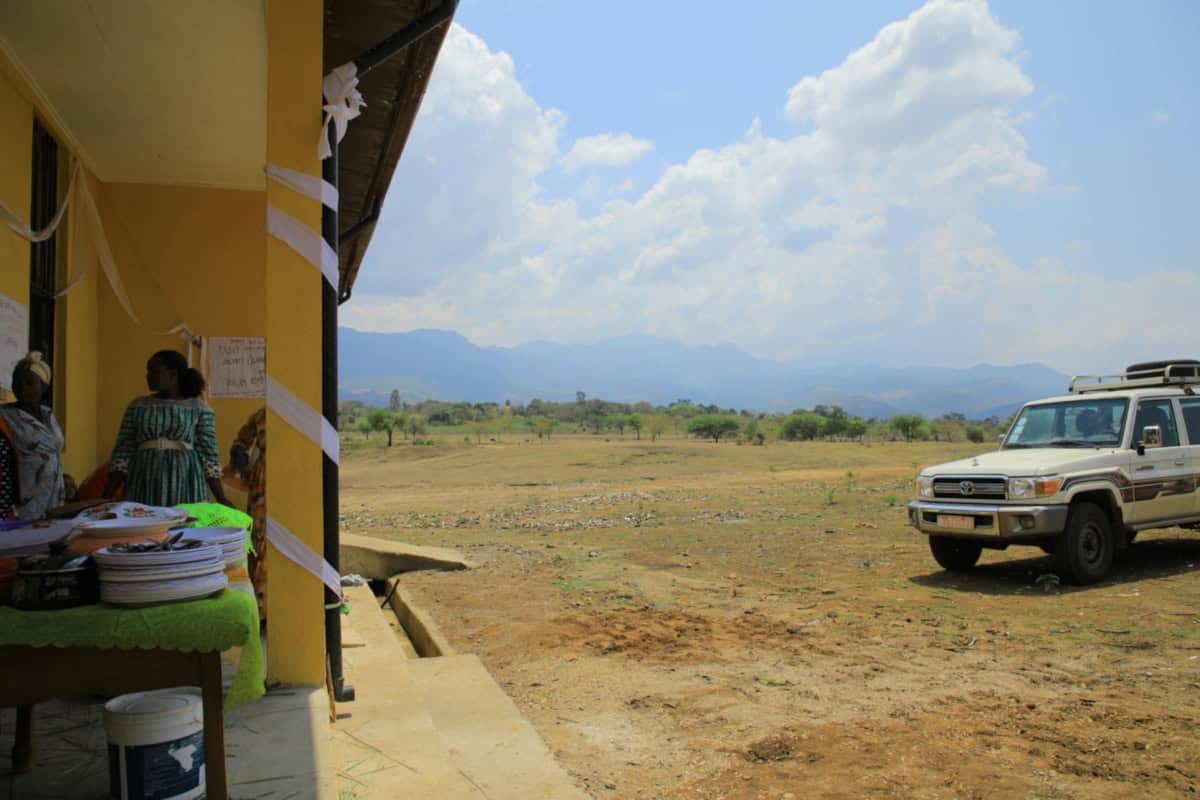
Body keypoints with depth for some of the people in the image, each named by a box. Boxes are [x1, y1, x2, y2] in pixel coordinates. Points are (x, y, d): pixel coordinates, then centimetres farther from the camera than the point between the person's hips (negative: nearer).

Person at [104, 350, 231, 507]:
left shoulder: (199, 408, 2)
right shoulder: (138, 406, 10)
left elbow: (208, 455, 1)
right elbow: (123, 452, 8)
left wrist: (221, 499, -5)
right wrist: (106, 497, 0)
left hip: (185, 487, -2)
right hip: (144, 487, 2)